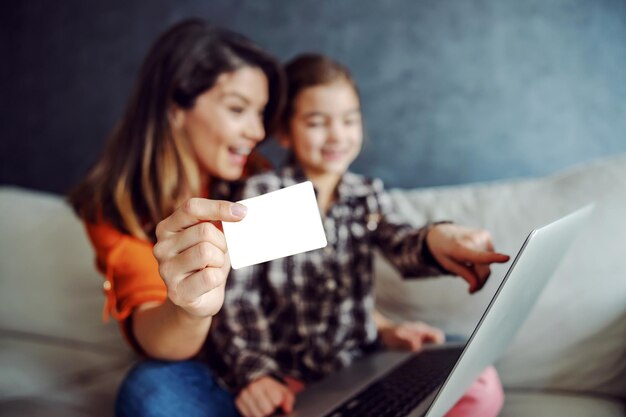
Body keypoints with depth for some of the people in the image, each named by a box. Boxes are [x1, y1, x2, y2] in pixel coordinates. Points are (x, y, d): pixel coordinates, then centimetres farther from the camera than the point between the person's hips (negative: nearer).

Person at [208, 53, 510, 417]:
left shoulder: (368, 194, 8)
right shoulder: (262, 195, -3)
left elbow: (402, 247, -12)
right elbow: (235, 295, -9)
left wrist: (436, 239, -37)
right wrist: (253, 373, -26)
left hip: (362, 366, 4)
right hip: (287, 379, -3)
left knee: (482, 386, -18)